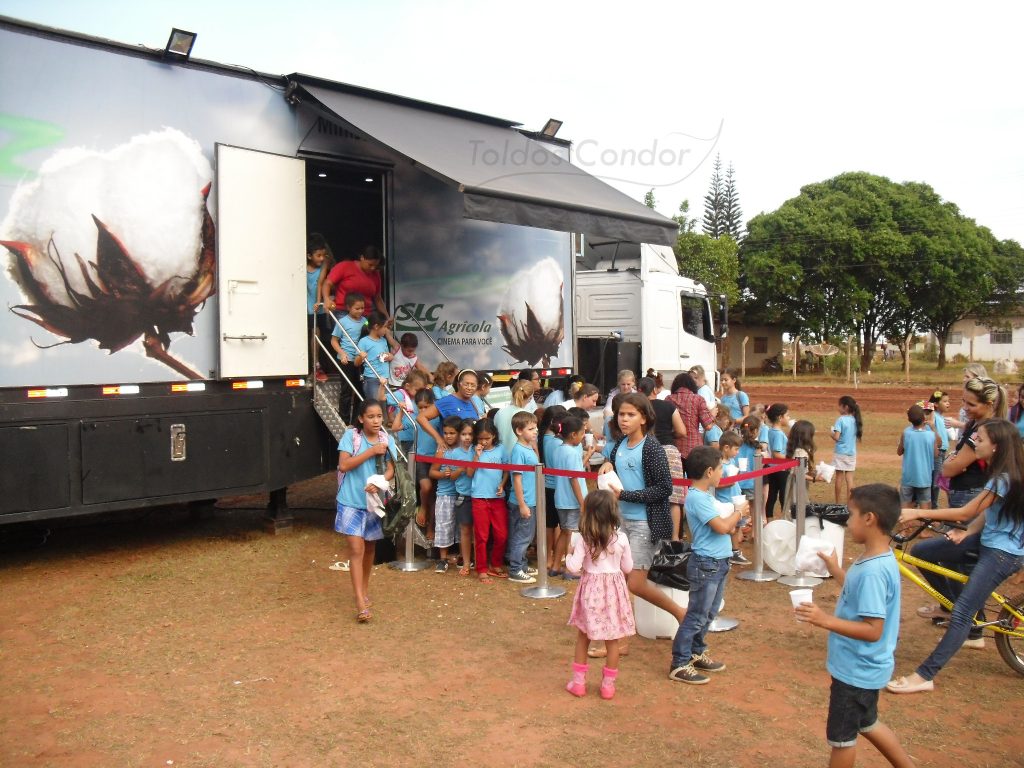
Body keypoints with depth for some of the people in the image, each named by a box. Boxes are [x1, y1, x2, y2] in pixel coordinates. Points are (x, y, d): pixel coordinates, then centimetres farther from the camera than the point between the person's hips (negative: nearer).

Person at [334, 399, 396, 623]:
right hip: (352, 502, -4)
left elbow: (390, 470, 1)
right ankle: (361, 602, -9)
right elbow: (344, 465, -17)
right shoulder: (350, 436, -9)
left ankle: (364, 589, 37)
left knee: (370, 547, 17)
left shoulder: (387, 440, 0)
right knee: (356, 549, -9)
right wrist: (371, 451, -20)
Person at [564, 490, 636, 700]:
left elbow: (574, 567, -13)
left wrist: (569, 556, 6)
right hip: (613, 590, 0)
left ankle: (578, 682, 20)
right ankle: (608, 684, 17)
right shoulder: (621, 538, -8)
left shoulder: (583, 538, -12)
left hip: (590, 589, 0)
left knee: (582, 637, 15)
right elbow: (628, 568, 2)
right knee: (612, 640, 10)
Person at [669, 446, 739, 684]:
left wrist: (732, 519, -2)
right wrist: (738, 513, -8)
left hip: (718, 562, 10)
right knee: (696, 616, -3)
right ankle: (679, 665, 5)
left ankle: (697, 653, 33)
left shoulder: (705, 494, 9)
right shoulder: (697, 498, -22)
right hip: (706, 564, -10)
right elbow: (722, 527, -25)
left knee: (709, 614, 20)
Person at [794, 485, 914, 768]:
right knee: (867, 723, 29)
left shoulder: (873, 571, -30)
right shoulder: (879, 560, 0)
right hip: (862, 666, 9)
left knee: (841, 736, 11)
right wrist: (834, 569, 18)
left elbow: (873, 630, -30)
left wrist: (826, 621, -35)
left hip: (856, 669, -9)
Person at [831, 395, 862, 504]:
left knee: (839, 477, 4)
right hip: (852, 453, 5)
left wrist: (831, 433, 0)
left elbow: (836, 437, -19)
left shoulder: (841, 420, -15)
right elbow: (859, 435, 10)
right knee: (849, 477, 7)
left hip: (840, 453, -5)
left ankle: (838, 503, 11)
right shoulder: (855, 420, 3)